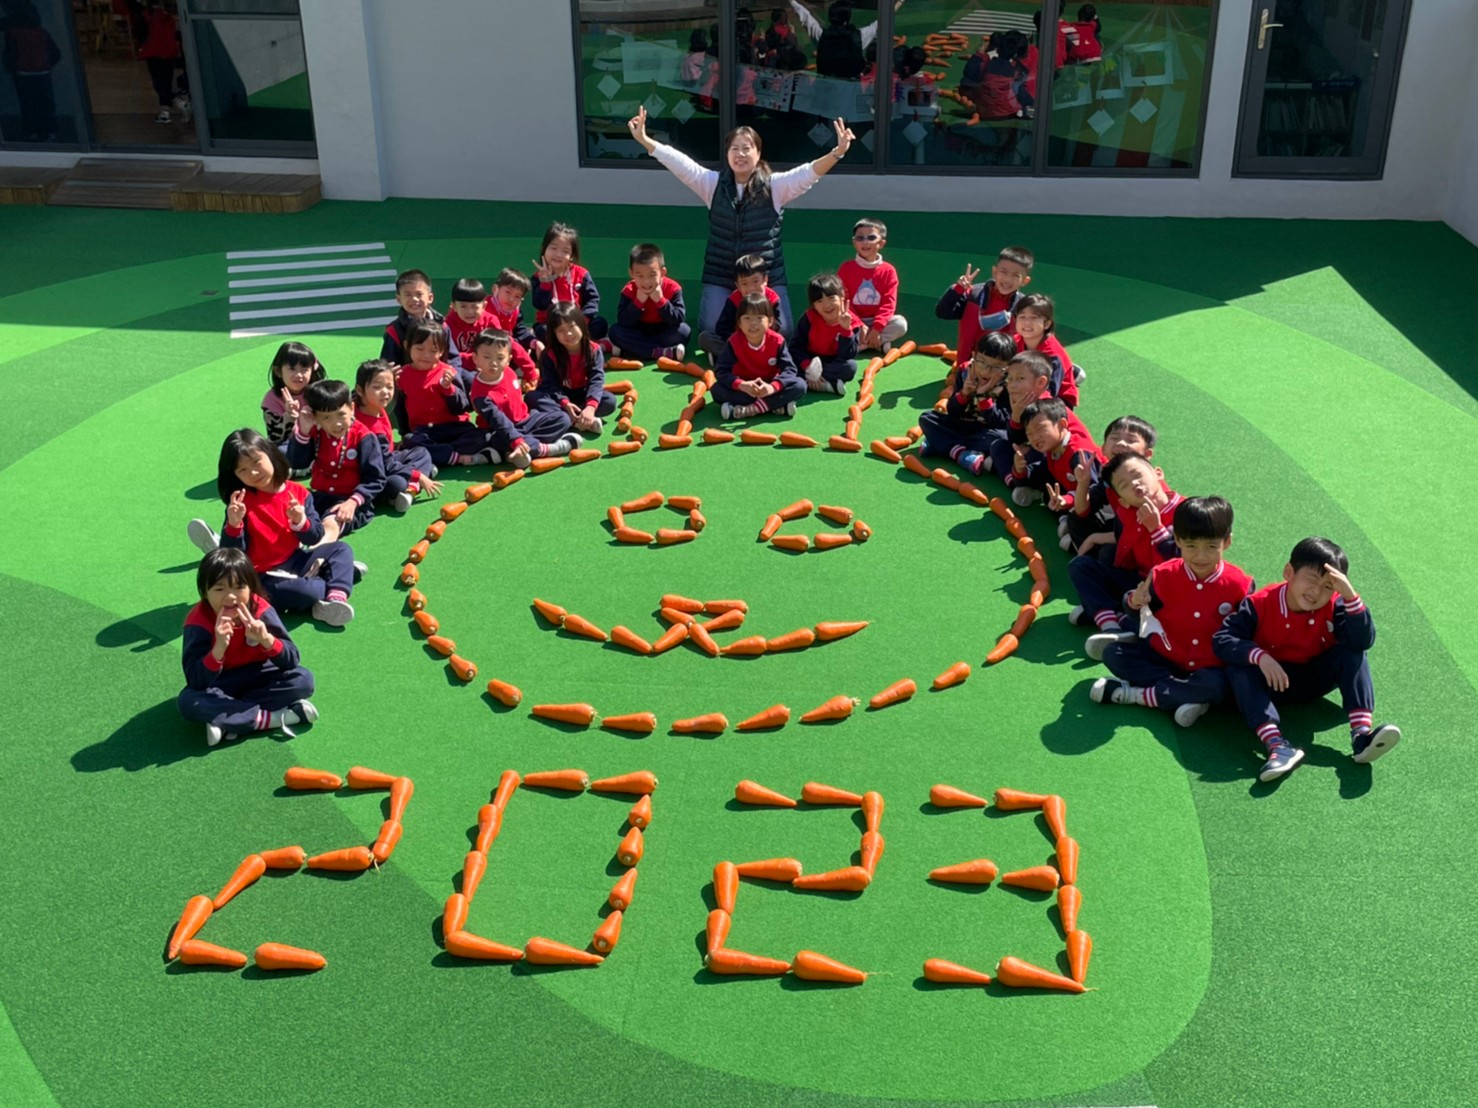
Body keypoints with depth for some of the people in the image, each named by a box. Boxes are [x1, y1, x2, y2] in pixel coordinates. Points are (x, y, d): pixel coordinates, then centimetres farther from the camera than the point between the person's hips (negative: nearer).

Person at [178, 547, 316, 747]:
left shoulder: (260, 609, -18)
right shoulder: (199, 622, -23)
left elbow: (292, 661, -20)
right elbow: (196, 682, -29)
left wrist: (266, 639, -39)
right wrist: (219, 647, -44)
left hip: (258, 678, 2)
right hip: (220, 686, -2)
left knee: (302, 679, -23)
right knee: (187, 701, -32)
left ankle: (229, 721, -26)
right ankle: (273, 718, -29)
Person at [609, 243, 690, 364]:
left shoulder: (673, 288, -17)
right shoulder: (629, 291, -15)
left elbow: (679, 320, -24)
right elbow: (623, 322, -23)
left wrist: (660, 300, -32)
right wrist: (639, 301, -31)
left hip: (663, 334, -1)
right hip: (639, 334, 1)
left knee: (684, 330, -28)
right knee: (615, 331, -25)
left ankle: (635, 349, -24)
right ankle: (664, 352, -32)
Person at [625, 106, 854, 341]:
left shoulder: (775, 186, -4)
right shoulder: (713, 183, 2)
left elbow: (808, 173, -16)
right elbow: (680, 163, -5)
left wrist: (837, 153, -33)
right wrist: (644, 140, -14)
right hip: (720, 277, 1)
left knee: (780, 333, -12)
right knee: (709, 332, -12)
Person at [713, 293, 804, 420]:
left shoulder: (777, 341, -13)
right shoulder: (734, 342, -16)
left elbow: (789, 369, -18)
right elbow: (721, 371, -21)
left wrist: (773, 387, -37)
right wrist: (741, 385, -39)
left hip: (768, 388, 0)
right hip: (743, 389, 0)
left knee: (800, 385, -24)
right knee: (717, 390, -29)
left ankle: (753, 408, -32)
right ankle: (775, 405, -32)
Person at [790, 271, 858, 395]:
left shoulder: (850, 321, -16)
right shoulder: (809, 318, -14)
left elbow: (848, 356, -22)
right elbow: (796, 346, -15)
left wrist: (846, 329, -34)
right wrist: (808, 367, -29)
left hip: (834, 364, 0)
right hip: (810, 360, 0)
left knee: (850, 366, -33)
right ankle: (829, 385, -32)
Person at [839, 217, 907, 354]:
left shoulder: (888, 270, -2)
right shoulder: (846, 268, -3)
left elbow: (889, 303, -8)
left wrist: (876, 329, -22)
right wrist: (860, 326, -19)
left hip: (878, 322, 1)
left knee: (901, 323, -27)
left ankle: (860, 344, -22)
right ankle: (879, 344, -23)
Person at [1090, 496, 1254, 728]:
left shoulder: (1239, 585, -12)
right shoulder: (1165, 576, -9)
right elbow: (1147, 611, 3)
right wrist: (1136, 603, -20)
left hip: (1209, 667, -2)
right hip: (1164, 659, 3)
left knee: (1216, 686, -35)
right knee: (1114, 653, -15)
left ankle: (1133, 694, -23)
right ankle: (1186, 695, -26)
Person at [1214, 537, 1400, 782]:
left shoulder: (1334, 607, -15)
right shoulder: (1260, 604, -21)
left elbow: (1363, 641, -30)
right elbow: (1222, 639, -26)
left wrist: (1350, 596, -40)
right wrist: (1259, 656, -41)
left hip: (1315, 680, 2)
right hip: (1271, 682, -1)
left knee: (1352, 654, -21)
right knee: (1237, 670, -29)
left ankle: (1361, 732, -33)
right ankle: (1276, 744, -45)